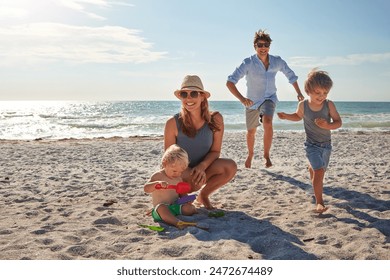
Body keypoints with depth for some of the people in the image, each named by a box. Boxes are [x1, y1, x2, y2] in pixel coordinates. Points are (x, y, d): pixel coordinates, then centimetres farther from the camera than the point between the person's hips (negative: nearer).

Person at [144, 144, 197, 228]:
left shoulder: (179, 179, 13)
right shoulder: (158, 176, -5)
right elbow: (146, 189, -14)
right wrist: (157, 183, -34)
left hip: (176, 206, 8)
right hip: (162, 208, -8)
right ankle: (177, 222, -61)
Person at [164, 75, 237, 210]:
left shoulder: (215, 119, -11)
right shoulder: (173, 123, -17)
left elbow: (215, 151, -5)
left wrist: (202, 166, -26)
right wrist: (192, 173, -27)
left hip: (203, 168, 3)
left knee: (230, 166, -24)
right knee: (196, 182, -36)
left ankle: (203, 196, 3)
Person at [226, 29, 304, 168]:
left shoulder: (277, 61, -11)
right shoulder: (248, 63, -21)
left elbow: (291, 75, 8)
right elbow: (230, 82, -29)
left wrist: (299, 93, 6)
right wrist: (241, 98, -43)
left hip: (269, 98, 1)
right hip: (252, 101, -1)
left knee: (267, 123, -29)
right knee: (251, 132, 13)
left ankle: (267, 154, -12)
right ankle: (250, 154, 43)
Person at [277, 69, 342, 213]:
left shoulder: (329, 105, -13)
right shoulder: (303, 105, -10)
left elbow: (338, 122, -10)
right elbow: (298, 116, 12)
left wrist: (327, 125, -29)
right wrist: (286, 116, -4)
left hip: (326, 145, 2)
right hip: (312, 145, -2)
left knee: (317, 170, 19)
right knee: (319, 171, -17)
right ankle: (319, 202, -7)